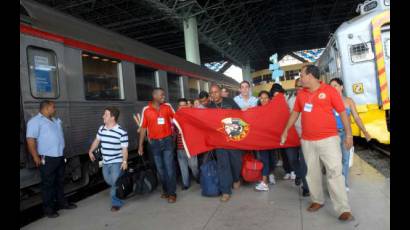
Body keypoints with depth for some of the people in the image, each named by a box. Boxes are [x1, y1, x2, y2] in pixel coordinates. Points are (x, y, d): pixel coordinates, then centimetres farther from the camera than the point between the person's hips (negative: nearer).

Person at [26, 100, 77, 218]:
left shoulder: (56, 120, 14)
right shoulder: (35, 121, -11)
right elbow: (30, 140, -18)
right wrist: (36, 157, -21)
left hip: (60, 157, 8)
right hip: (47, 159, -8)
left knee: (60, 182, 17)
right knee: (48, 184, 2)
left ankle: (61, 202, 30)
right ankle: (48, 208, 12)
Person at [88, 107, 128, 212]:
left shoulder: (121, 132, -19)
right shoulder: (101, 129, 1)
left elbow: (124, 148, -17)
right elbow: (97, 140, 18)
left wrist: (125, 161, -23)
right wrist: (90, 151, 22)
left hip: (117, 162, -7)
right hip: (105, 162, 7)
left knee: (115, 182, -3)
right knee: (109, 181, 20)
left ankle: (116, 203, 15)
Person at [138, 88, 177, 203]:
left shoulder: (168, 106, 1)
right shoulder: (146, 110, -2)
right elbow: (143, 128, 2)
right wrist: (140, 145, 3)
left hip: (167, 140, 0)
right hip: (154, 143, 1)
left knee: (169, 167, -2)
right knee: (160, 168, 11)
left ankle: (172, 193, 8)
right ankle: (165, 190, 27)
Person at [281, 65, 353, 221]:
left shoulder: (329, 90, -5)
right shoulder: (301, 93, 9)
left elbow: (342, 112, -3)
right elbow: (295, 113, 17)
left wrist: (348, 133, -5)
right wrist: (286, 131, 17)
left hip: (328, 139, -4)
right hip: (307, 141, 5)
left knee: (335, 173, -6)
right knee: (312, 173, 11)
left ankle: (343, 209, 1)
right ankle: (317, 200, 26)